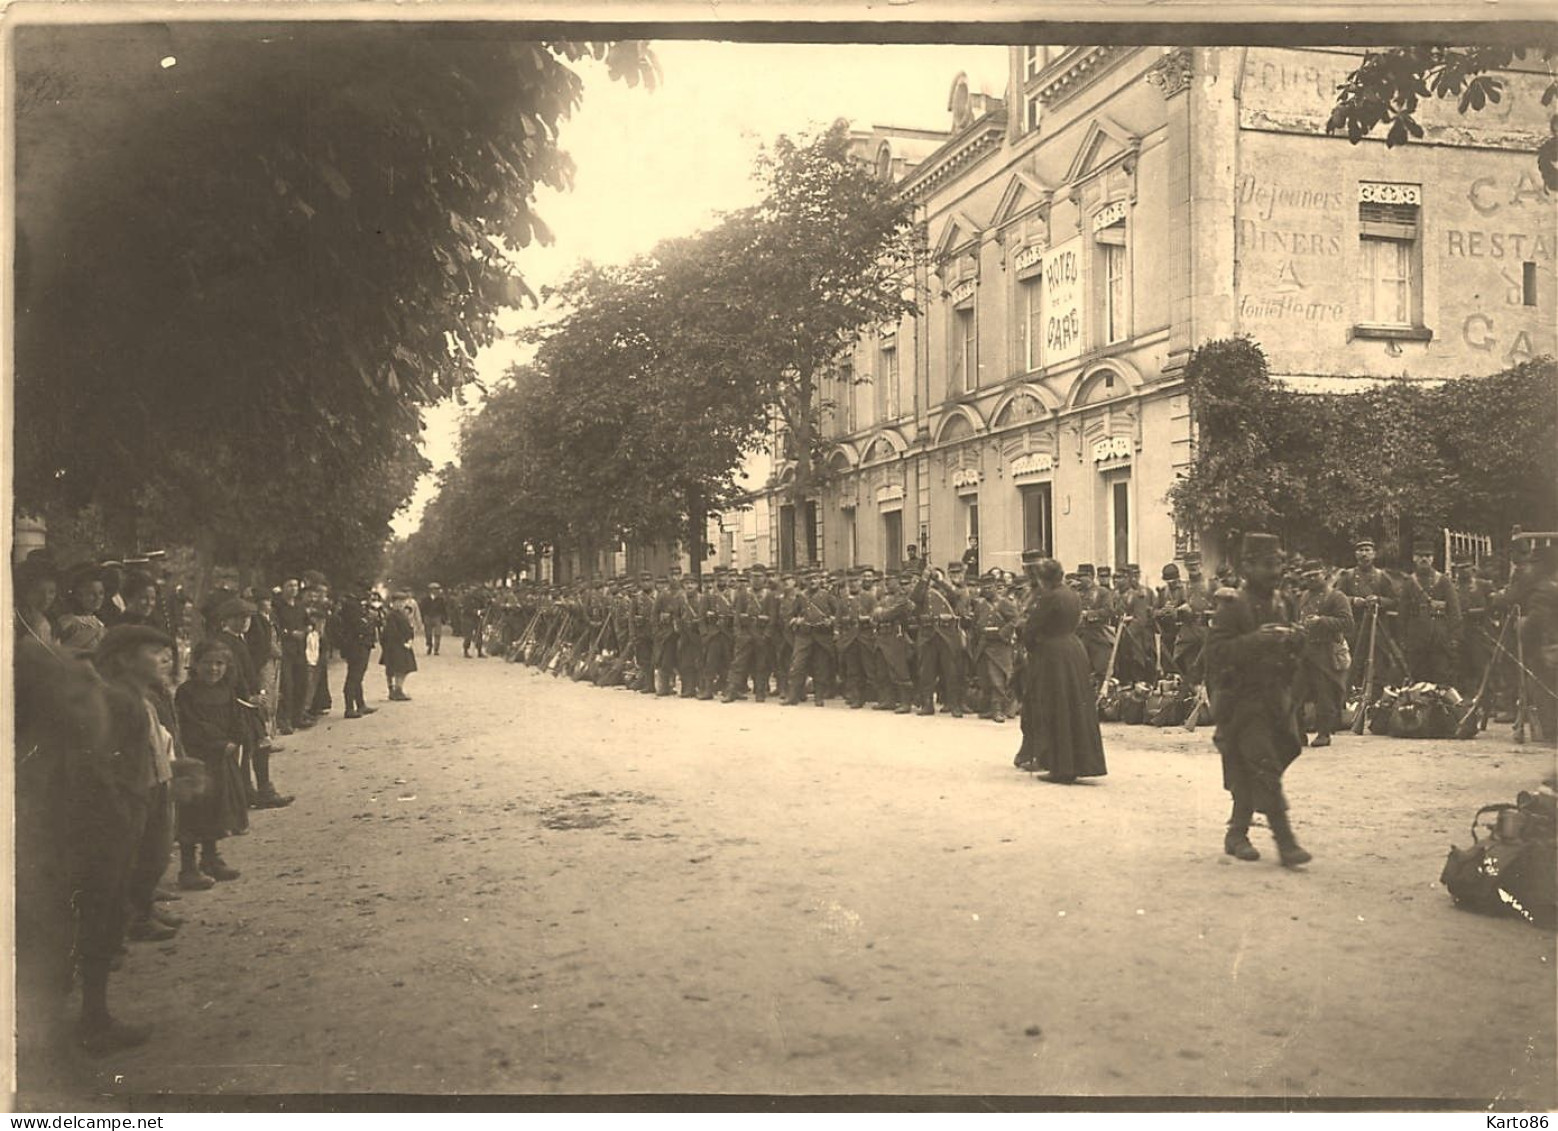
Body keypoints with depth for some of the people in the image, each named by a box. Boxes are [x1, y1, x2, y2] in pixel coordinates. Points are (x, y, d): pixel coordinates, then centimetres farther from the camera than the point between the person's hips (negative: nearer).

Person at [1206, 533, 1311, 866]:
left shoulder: (1277, 603, 14)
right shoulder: (1232, 604, -10)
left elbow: (1287, 651, 23)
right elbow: (1216, 651, -19)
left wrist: (1294, 639, 0)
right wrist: (1255, 640, -28)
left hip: (1275, 698, 7)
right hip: (1244, 698, -7)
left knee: (1249, 773, 11)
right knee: (1265, 767, -11)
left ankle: (1237, 834, 21)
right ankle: (1285, 841, -9)